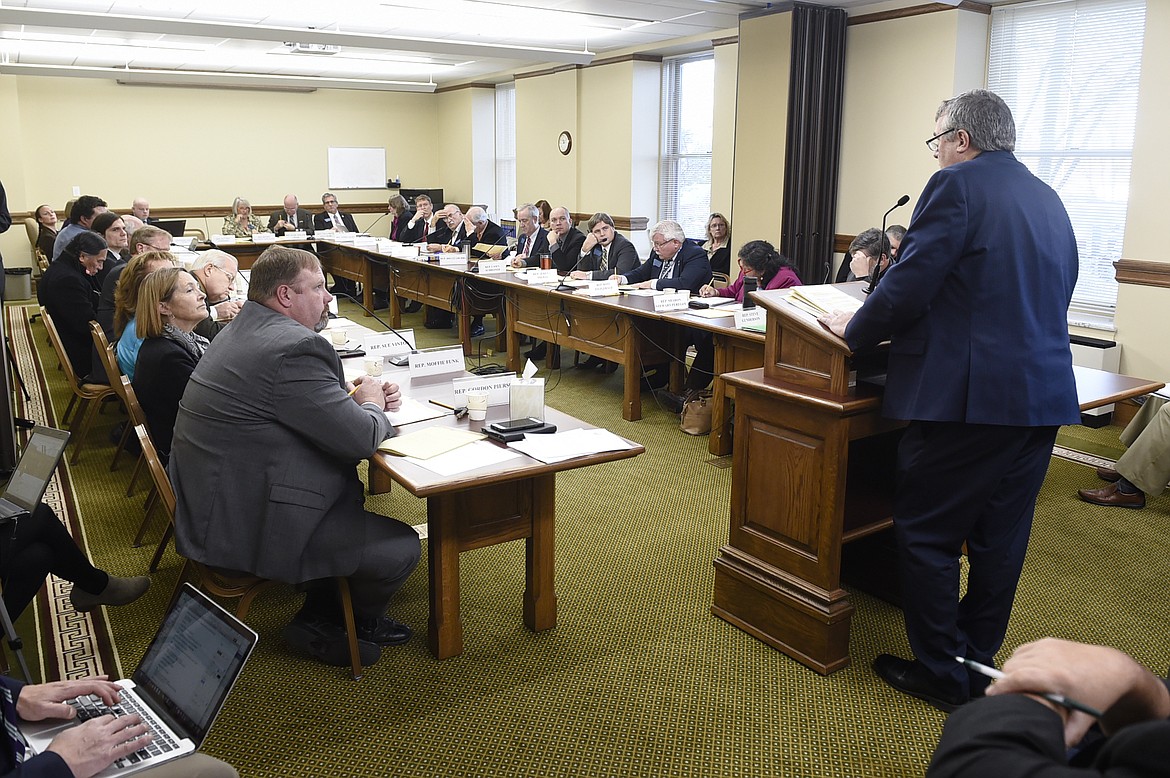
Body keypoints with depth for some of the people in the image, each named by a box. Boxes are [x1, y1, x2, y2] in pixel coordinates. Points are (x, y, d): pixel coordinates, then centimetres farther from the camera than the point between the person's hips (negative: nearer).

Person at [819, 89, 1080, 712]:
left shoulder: (958, 185, -8)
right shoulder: (1047, 199, 17)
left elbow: (908, 287, -15)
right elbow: (1050, 298, 22)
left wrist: (854, 330, 1)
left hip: (967, 395, -8)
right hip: (1045, 395, 9)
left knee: (926, 533, 5)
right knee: (1000, 537, 15)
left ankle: (941, 674, 15)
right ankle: (977, 666, 29)